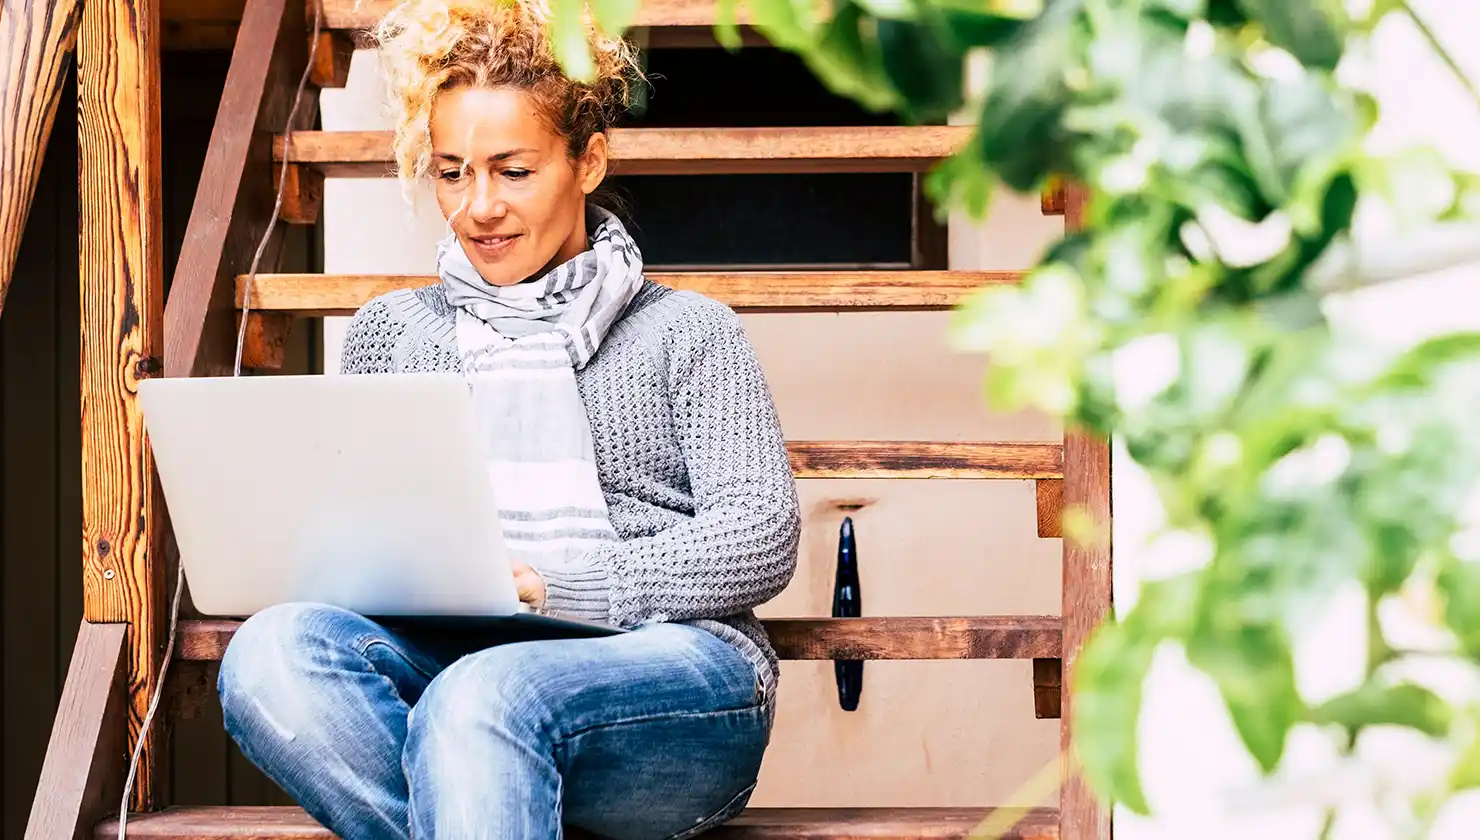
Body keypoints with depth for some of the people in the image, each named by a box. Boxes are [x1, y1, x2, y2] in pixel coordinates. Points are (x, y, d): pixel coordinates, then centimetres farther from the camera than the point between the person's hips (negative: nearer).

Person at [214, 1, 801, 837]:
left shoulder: (685, 331, 17)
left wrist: (552, 585, -12)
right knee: (273, 651, -31)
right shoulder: (393, 331, 27)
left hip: (670, 675, -3)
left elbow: (761, 538, 3)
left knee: (482, 696, -39)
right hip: (442, 660, 4)